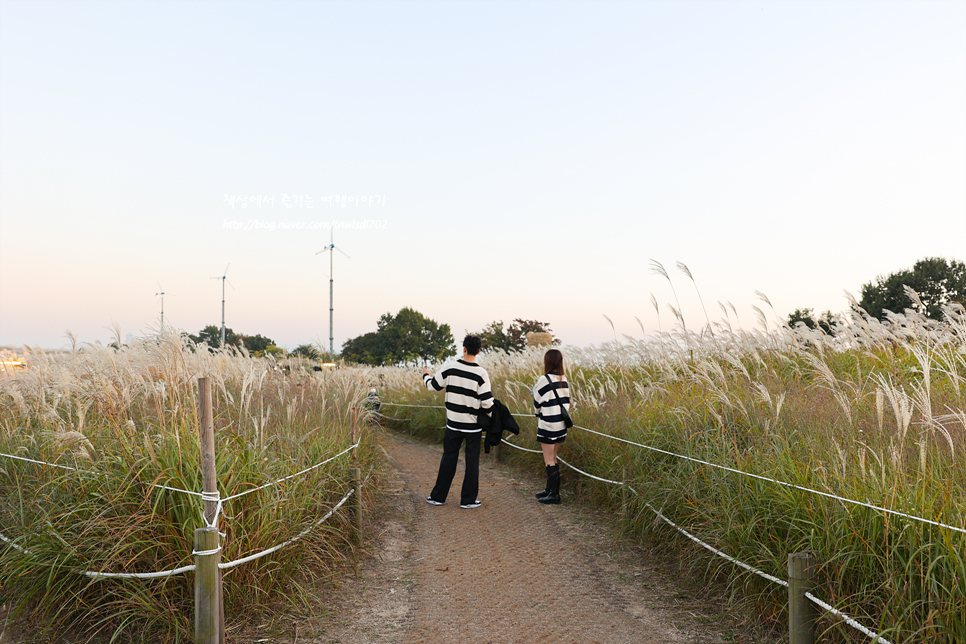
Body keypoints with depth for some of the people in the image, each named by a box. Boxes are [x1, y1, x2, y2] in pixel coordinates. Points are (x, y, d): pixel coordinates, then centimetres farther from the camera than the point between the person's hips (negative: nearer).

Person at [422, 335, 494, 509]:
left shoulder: (449, 368, -8)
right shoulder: (481, 373, -14)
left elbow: (433, 386, 5)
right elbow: (487, 402, -16)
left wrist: (426, 375, 25)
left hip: (454, 424, 2)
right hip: (473, 426, -2)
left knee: (448, 459, 13)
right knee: (472, 461, 8)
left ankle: (438, 496, 21)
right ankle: (468, 499, 13)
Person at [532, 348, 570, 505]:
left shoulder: (544, 380, -16)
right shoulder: (564, 380, 4)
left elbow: (537, 403, -5)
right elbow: (566, 402, 10)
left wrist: (539, 415, 13)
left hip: (548, 426, -7)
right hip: (561, 426, 7)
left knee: (549, 460, 0)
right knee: (552, 458, 18)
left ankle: (554, 494, 2)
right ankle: (550, 489, 27)